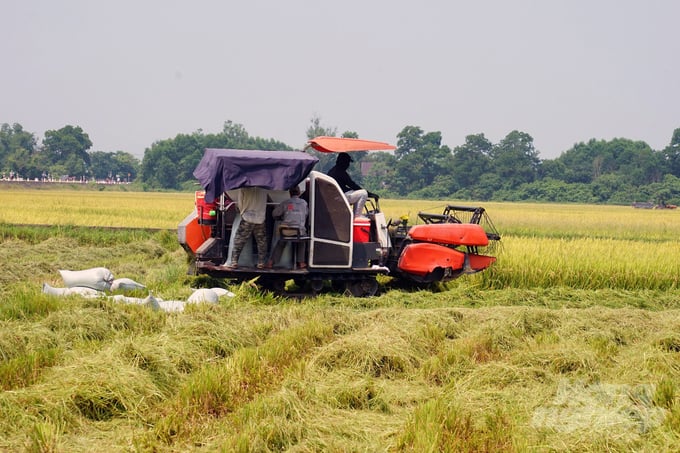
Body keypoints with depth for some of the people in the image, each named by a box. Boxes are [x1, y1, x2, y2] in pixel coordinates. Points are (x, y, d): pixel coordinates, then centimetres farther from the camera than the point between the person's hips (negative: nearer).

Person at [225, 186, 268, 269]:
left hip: (247, 219, -2)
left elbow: (240, 203, 0)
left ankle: (234, 262, -1)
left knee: (239, 240, 4)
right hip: (260, 219, 2)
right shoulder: (263, 189, 1)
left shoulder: (244, 188, -5)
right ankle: (261, 263, 11)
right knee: (261, 241, 11)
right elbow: (264, 203, 9)